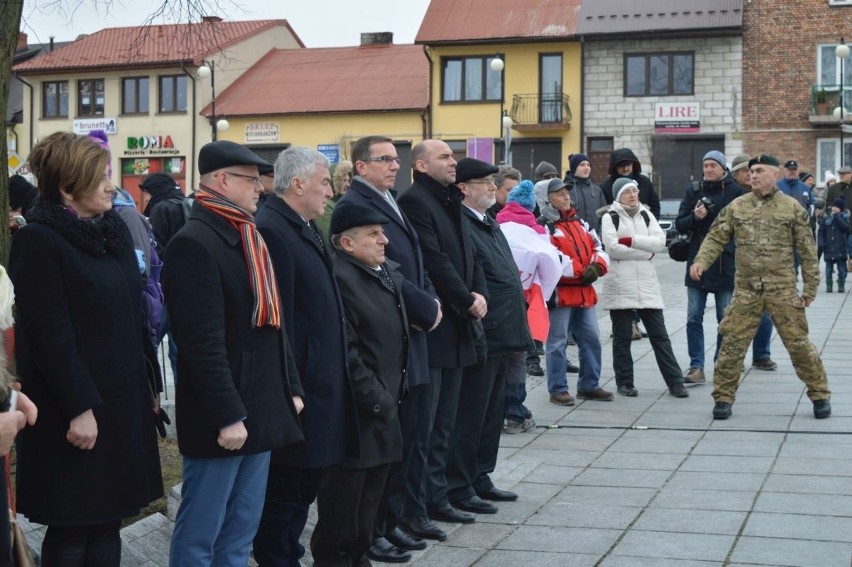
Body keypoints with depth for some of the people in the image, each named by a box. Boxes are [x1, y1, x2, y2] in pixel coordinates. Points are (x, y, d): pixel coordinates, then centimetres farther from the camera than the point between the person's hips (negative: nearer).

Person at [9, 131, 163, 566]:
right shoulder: (38, 241, -13)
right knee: (71, 531, 2)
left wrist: (145, 384, 15)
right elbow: (50, 336, -18)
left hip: (122, 401, 7)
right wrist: (79, 407, -19)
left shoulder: (114, 229, 10)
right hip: (75, 409, -7)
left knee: (107, 521, 13)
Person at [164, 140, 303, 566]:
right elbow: (204, 343, -21)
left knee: (241, 532, 15)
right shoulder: (194, 243, -15)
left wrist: (291, 386, 16)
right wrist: (228, 416, -22)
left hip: (261, 411, 9)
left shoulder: (248, 239, 14)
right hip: (222, 417, -9)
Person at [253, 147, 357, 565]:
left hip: (322, 385, 10)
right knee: (286, 492, 1)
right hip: (298, 389, -10)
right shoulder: (271, 230, -18)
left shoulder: (307, 229, 14)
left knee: (306, 484, 18)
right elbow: (277, 319, -21)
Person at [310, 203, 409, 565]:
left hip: (383, 403, 9)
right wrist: (375, 397, -19)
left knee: (373, 486, 16)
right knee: (346, 486, 0)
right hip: (358, 409, -9)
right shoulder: (339, 278, -18)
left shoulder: (388, 271, 13)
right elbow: (345, 351, -21)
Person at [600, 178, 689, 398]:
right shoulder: (610, 217, 1)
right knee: (622, 336, 4)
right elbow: (613, 248, -14)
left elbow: (660, 242, -1)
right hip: (620, 284, -3)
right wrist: (646, 251, -8)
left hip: (647, 283, 3)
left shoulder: (646, 215, 13)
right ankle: (624, 382, 14)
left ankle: (675, 382, 3)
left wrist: (632, 240, -13)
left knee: (659, 334, 2)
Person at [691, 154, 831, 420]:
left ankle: (820, 395, 17)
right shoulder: (737, 207, 5)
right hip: (746, 289, 2)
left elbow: (807, 250, 3)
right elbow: (716, 237, 4)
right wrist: (701, 261, -14)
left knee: (799, 343, 2)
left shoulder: (792, 208, 0)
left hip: (783, 290, -2)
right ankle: (723, 397, 13)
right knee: (732, 343, 0)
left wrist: (810, 287, 1)